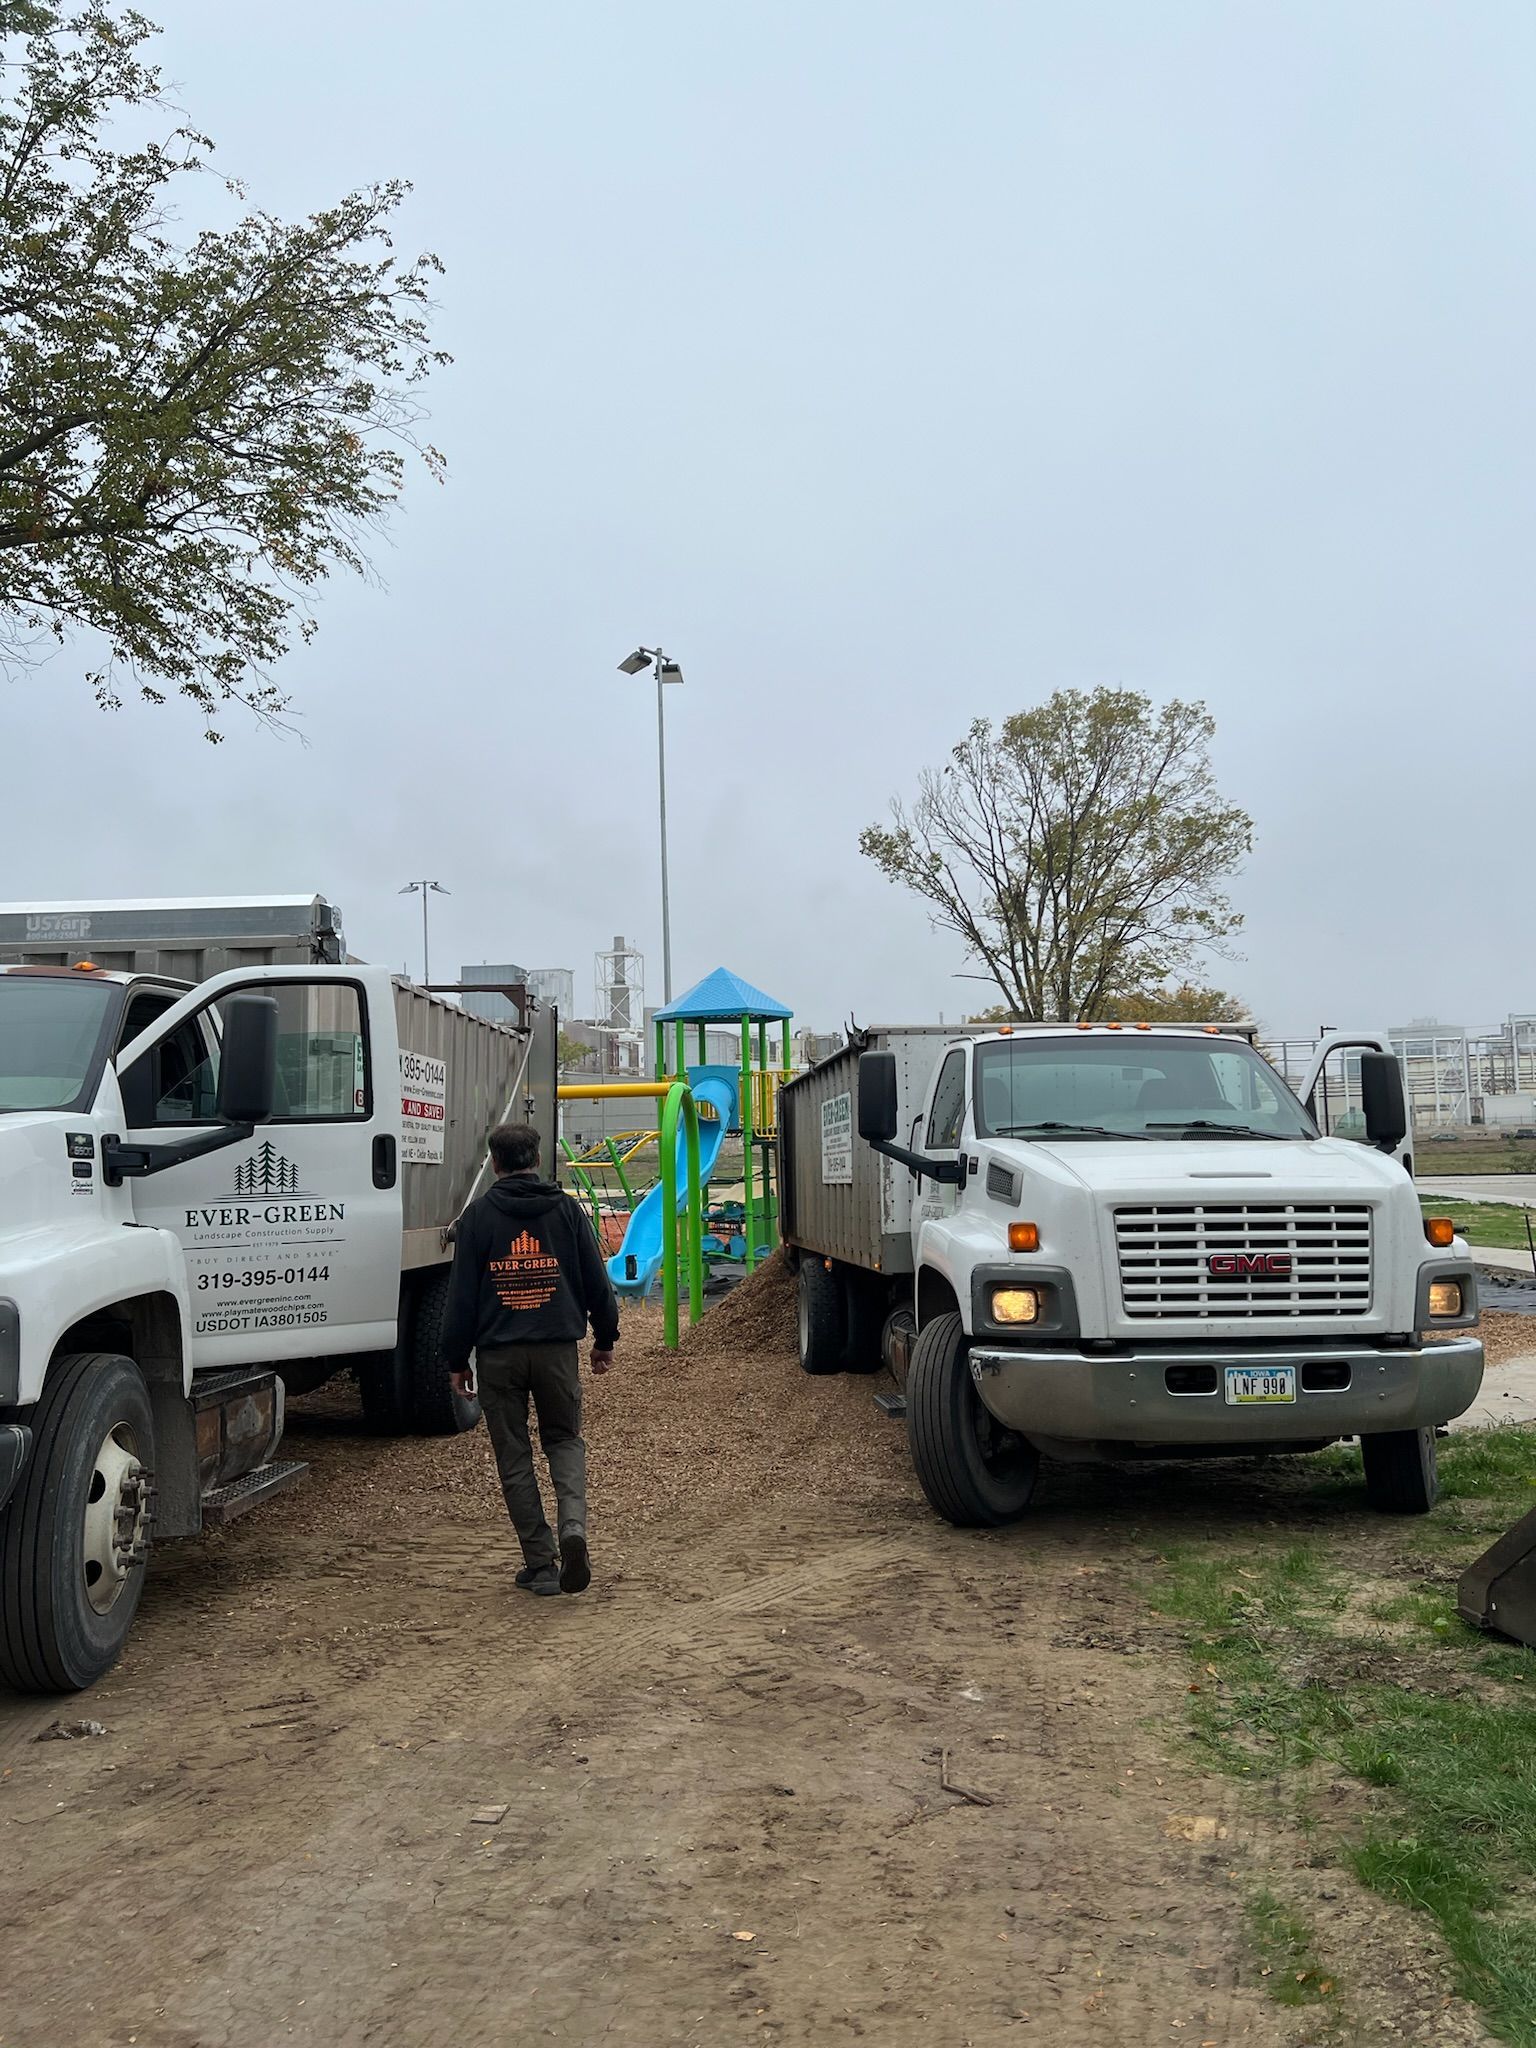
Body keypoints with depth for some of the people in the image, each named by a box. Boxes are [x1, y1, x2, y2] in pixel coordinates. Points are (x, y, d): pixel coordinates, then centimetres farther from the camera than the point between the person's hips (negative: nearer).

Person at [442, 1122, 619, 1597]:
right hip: (557, 1346, 1)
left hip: (498, 1352, -1)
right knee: (564, 1440, 16)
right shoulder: (567, 1208, 3)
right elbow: (596, 1279, 6)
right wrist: (605, 1339, 17)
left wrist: (457, 1360, 6)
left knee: (513, 1457, 8)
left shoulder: (478, 1215, -1)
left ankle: (541, 1564, 7)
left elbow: (462, 1294, -1)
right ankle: (573, 1527, -9)